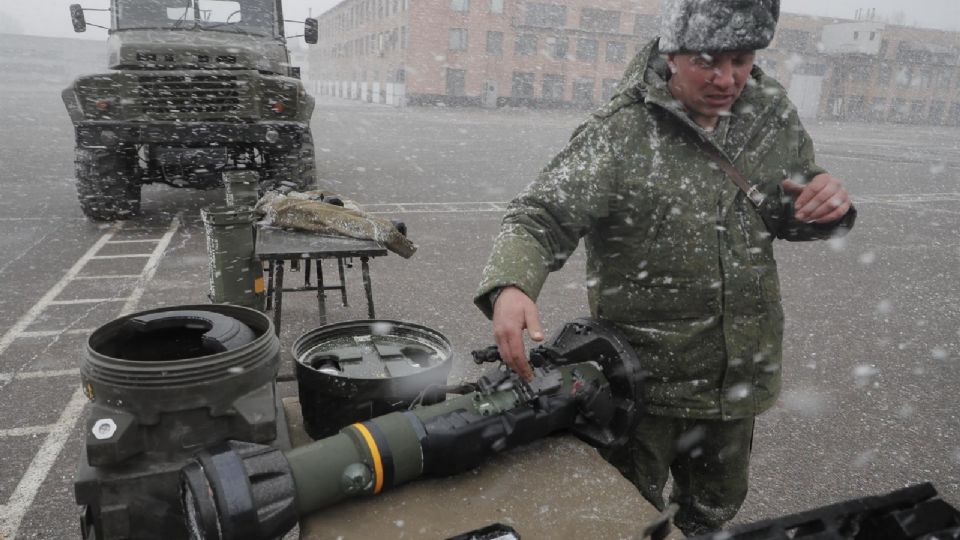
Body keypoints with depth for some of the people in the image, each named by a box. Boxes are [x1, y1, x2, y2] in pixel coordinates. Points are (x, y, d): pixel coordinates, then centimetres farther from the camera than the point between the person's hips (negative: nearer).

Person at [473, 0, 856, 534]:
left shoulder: (774, 112, -1)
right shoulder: (620, 134, -19)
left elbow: (791, 216, 11)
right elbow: (540, 219, -25)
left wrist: (830, 202, -12)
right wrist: (510, 286, -45)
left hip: (738, 377, 5)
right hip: (642, 377, -5)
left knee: (715, 513, 28)